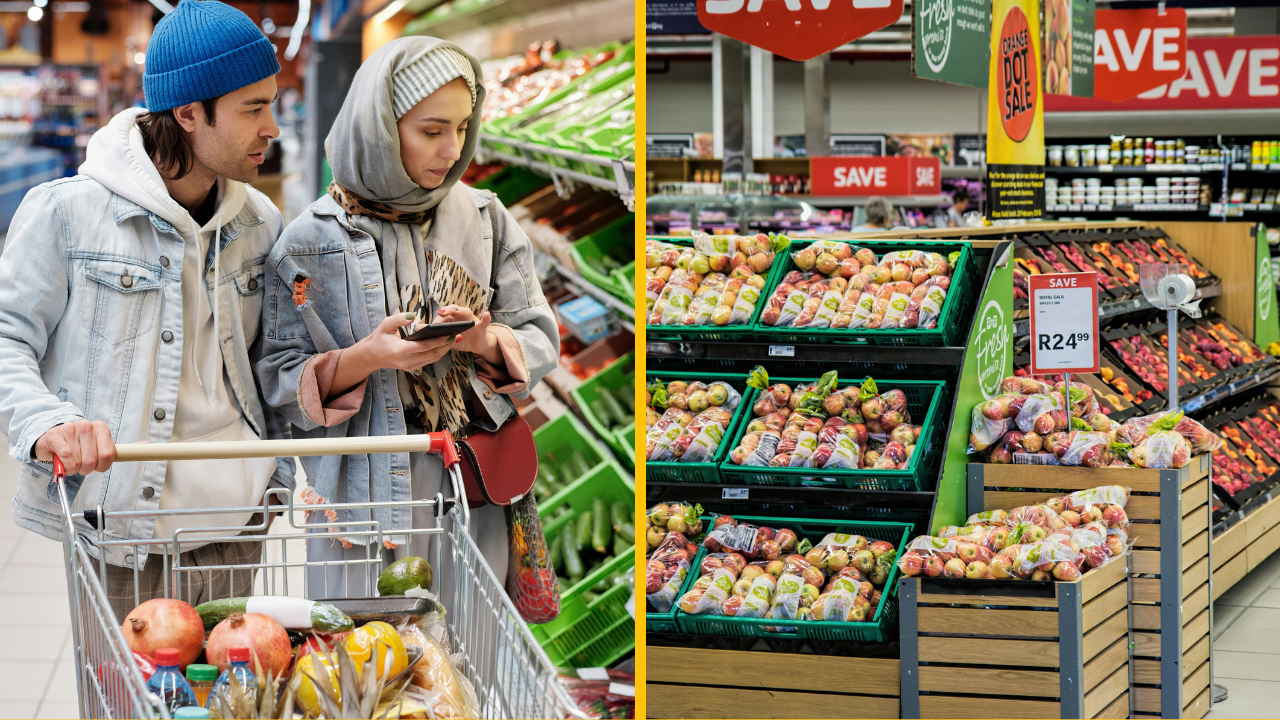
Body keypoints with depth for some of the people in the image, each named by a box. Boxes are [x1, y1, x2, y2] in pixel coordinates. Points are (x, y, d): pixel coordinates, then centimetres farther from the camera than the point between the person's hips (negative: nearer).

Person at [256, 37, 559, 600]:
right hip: (363, 491, -2)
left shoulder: (485, 220, 6)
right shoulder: (311, 240, -3)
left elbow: (541, 340, 6)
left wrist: (485, 341, -15)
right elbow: (278, 380, -4)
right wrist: (367, 357, -19)